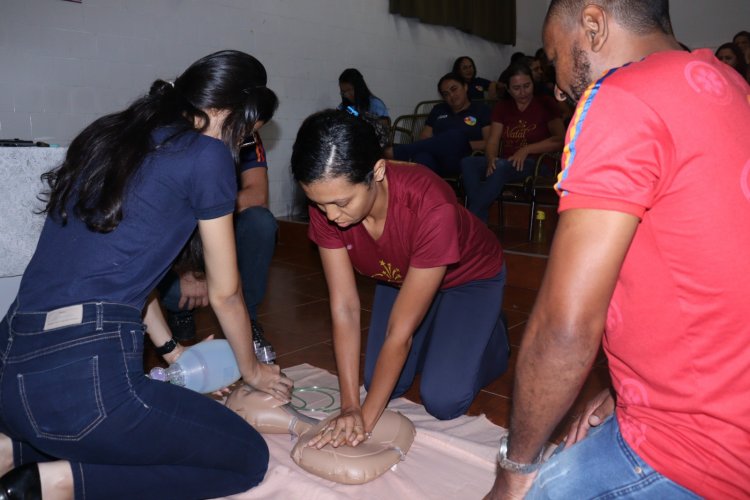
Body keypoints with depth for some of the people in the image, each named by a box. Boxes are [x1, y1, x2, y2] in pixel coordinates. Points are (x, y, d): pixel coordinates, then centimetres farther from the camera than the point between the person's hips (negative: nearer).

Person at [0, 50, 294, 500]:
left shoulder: (107, 136, 16)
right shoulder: (207, 154, -5)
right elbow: (225, 294, 2)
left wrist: (171, 349, 31)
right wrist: (252, 370, 21)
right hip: (83, 379, -9)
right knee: (248, 458, 7)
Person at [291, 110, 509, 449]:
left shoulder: (431, 208, -42)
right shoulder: (327, 204, -27)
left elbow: (400, 330, -35)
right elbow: (344, 308, -23)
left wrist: (366, 416, -28)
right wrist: (349, 406, -25)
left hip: (469, 278, -4)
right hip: (399, 277, 5)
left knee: (443, 400, -13)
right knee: (382, 385, -3)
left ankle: (489, 335, 15)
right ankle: (433, 336, 25)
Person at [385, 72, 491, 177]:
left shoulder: (480, 110, 16)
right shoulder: (438, 110, 29)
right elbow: (424, 137, 20)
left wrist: (464, 145, -9)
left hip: (462, 161, -2)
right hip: (435, 159, 3)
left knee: (455, 136, -35)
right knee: (422, 157, -35)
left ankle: (397, 152, -34)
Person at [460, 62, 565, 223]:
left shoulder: (545, 104, 6)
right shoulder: (502, 107, 17)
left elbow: (560, 140, -5)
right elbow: (493, 140, 6)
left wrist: (526, 150, -16)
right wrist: (491, 159, -17)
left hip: (534, 163, -4)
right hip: (504, 162, 5)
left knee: (502, 167, -37)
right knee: (467, 162, -24)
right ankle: (481, 218, -34)